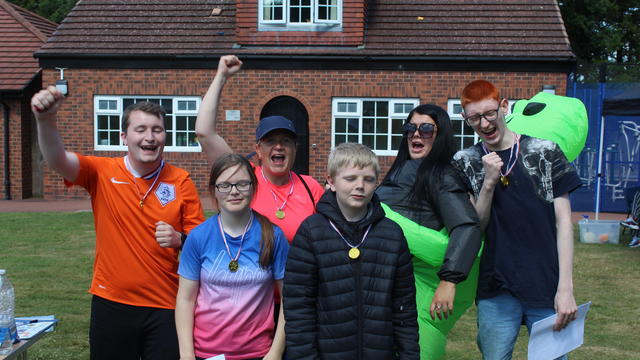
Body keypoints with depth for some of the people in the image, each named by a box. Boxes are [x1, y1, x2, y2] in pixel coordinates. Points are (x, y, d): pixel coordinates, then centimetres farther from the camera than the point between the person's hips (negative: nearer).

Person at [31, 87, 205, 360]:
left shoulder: (181, 181, -3)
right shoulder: (102, 172, -4)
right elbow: (56, 159, -20)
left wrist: (179, 240, -20)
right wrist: (46, 121, -38)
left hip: (165, 307, 0)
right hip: (111, 304, 1)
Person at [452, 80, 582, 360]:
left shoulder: (545, 152, 1)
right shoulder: (465, 162, 5)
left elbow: (563, 221, 0)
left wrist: (566, 288, -6)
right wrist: (489, 182, -14)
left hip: (547, 287, -1)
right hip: (496, 289, 1)